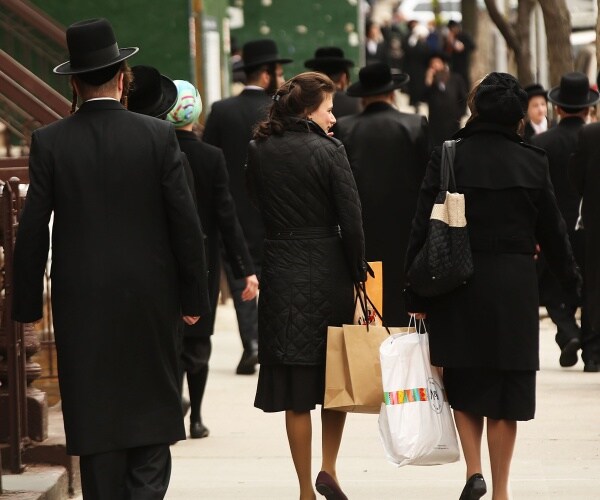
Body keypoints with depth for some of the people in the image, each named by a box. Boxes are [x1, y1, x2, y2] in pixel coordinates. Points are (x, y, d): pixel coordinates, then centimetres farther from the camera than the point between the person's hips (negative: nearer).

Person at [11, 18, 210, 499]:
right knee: (152, 410, 8)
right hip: (150, 299, 0)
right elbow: (186, 223, -4)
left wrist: (27, 305, 5)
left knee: (95, 418, 7)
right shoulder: (158, 136, -5)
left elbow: (33, 230, -4)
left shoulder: (49, 142, -4)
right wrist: (193, 297, 5)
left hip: (82, 303, 0)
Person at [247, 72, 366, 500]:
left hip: (281, 273, 3)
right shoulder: (329, 151, -9)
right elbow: (351, 221, -9)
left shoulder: (259, 152, 2)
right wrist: (358, 276, -3)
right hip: (328, 270, -3)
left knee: (295, 391, 7)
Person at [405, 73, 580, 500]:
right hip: (514, 287, 0)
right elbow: (552, 228, 6)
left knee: (464, 385, 14)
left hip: (458, 285, 0)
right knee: (507, 387, 7)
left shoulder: (447, 158, -6)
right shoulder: (532, 162, -3)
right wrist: (572, 278, 22)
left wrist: (416, 294, 1)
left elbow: (423, 227, -6)